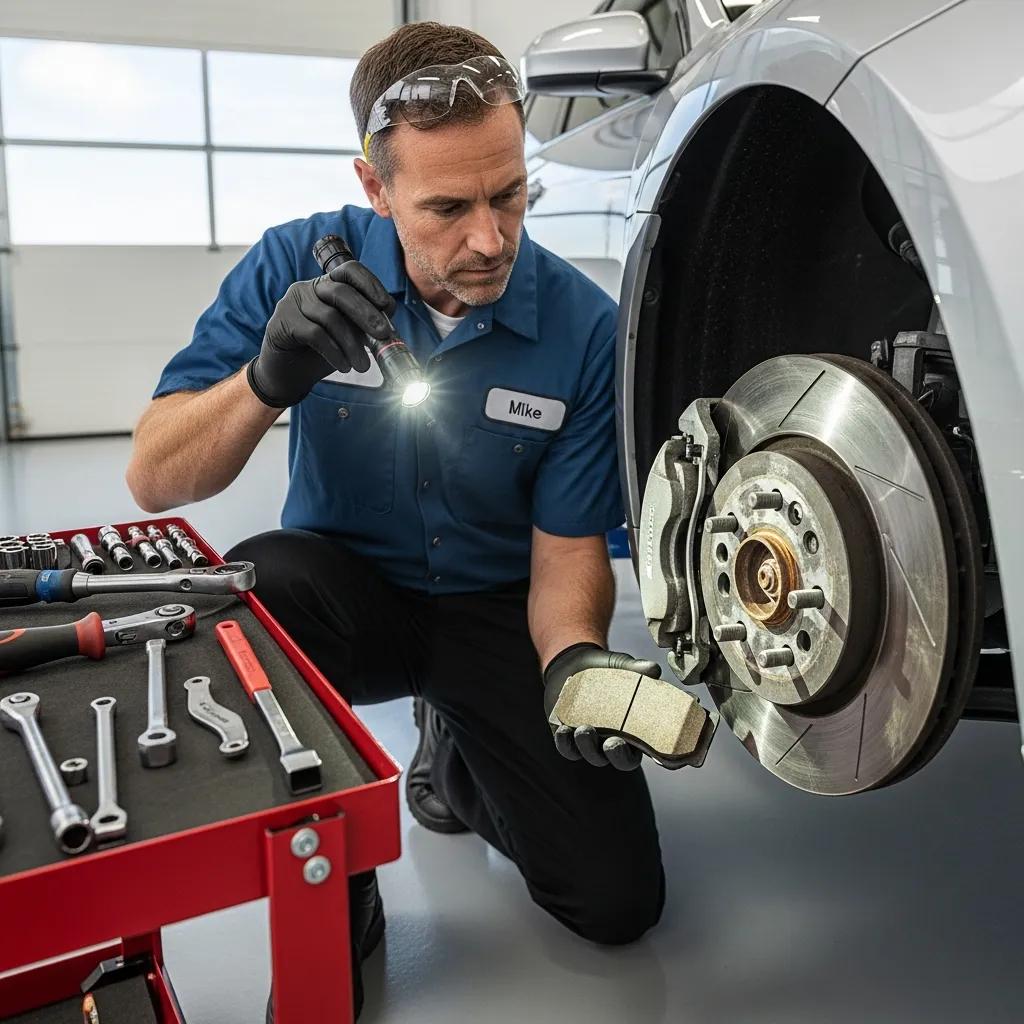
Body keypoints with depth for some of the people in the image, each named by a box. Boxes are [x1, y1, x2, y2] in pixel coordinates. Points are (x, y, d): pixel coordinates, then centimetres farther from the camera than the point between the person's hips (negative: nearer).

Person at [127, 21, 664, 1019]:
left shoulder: (584, 328, -16)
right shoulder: (298, 266, -13)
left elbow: (567, 553, -10)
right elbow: (154, 480, -15)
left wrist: (573, 658, -31)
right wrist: (270, 376, -33)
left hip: (498, 606, 1)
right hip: (346, 587, 0)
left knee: (616, 896, -7)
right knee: (248, 593, -36)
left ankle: (456, 758, 24)